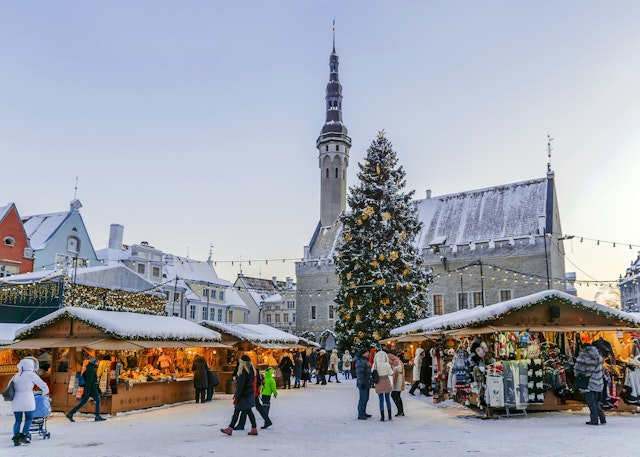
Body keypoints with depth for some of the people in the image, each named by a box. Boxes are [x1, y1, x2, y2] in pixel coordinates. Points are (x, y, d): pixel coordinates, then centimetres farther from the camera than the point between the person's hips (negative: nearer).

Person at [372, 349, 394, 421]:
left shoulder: (375, 365, -9)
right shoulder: (387, 364, -9)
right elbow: (391, 373, -2)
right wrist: (391, 367, 13)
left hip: (379, 383, 0)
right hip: (387, 382, 0)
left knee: (381, 400, 6)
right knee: (388, 400, 12)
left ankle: (382, 417, 5)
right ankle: (389, 416, 16)